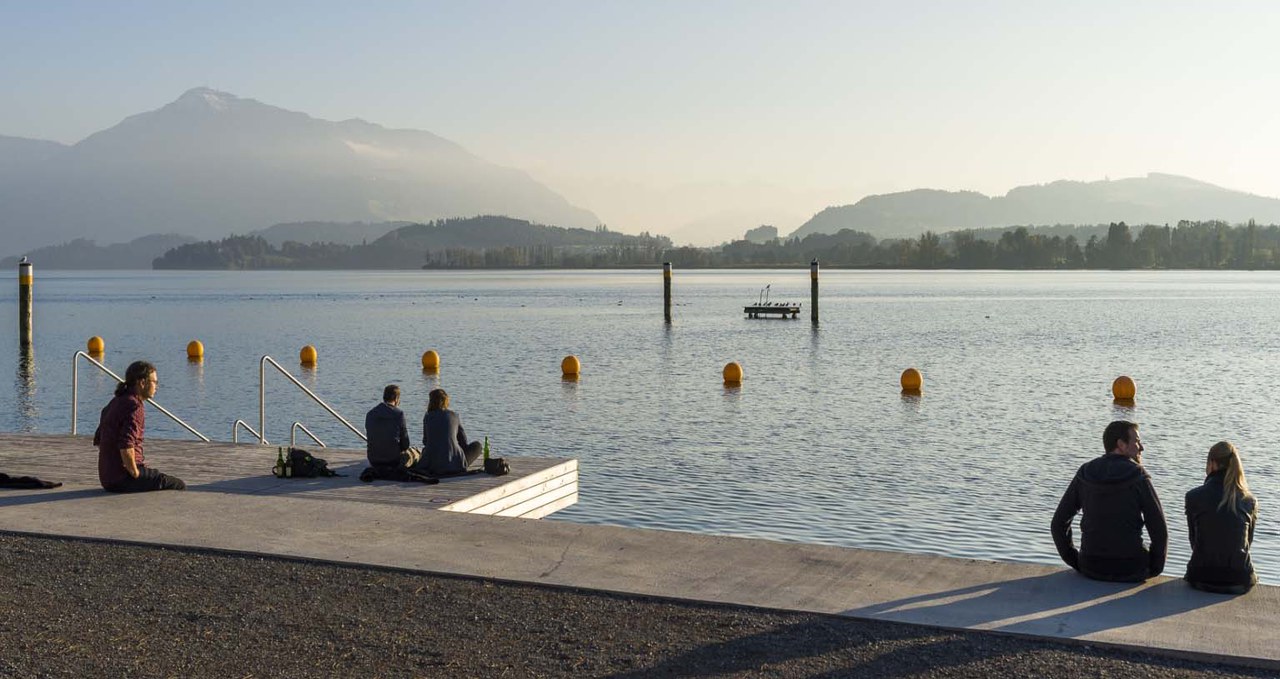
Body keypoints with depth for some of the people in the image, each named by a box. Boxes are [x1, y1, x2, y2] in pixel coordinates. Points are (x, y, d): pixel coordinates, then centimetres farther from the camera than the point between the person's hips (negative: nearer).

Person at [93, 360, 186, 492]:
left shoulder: (115, 402, 14)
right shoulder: (135, 406, -17)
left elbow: (98, 440, 20)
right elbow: (126, 446, -29)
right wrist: (135, 474, -16)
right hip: (124, 478, -10)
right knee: (179, 486, -3)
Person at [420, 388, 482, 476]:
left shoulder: (427, 417, 7)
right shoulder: (454, 416, 7)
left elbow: (425, 442, 16)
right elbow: (463, 441, 14)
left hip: (432, 466, 2)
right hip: (454, 464, -2)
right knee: (477, 445, 24)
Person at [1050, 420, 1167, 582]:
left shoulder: (1084, 474, 1)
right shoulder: (1138, 478, -9)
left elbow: (1058, 524, 2)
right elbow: (1160, 531, -9)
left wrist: (1075, 562, 11)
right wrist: (1153, 570, 5)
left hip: (1090, 568, 3)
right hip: (1130, 570, -3)